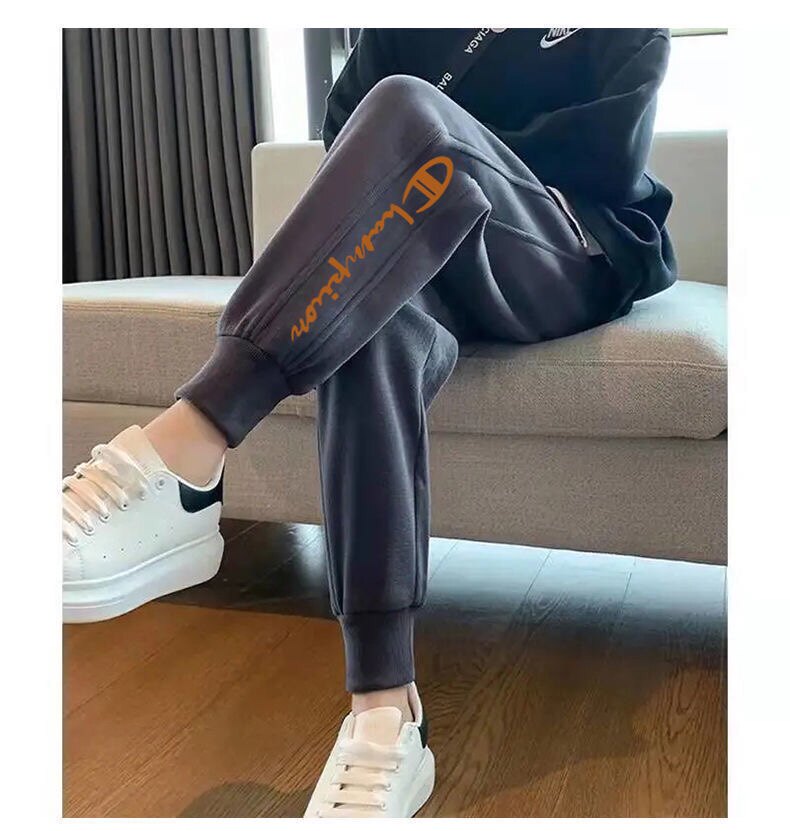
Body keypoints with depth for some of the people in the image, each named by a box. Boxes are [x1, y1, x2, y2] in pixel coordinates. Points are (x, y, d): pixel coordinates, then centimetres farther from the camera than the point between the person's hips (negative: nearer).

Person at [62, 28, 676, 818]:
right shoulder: (405, 29, 20)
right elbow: (345, 131, 10)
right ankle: (385, 715, -40)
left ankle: (183, 454, -44)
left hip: (580, 265, -2)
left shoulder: (630, 32, 12)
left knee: (410, 112, -31)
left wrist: (448, 169, -3)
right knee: (372, 334, -36)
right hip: (431, 265, 3)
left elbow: (614, 156, -2)